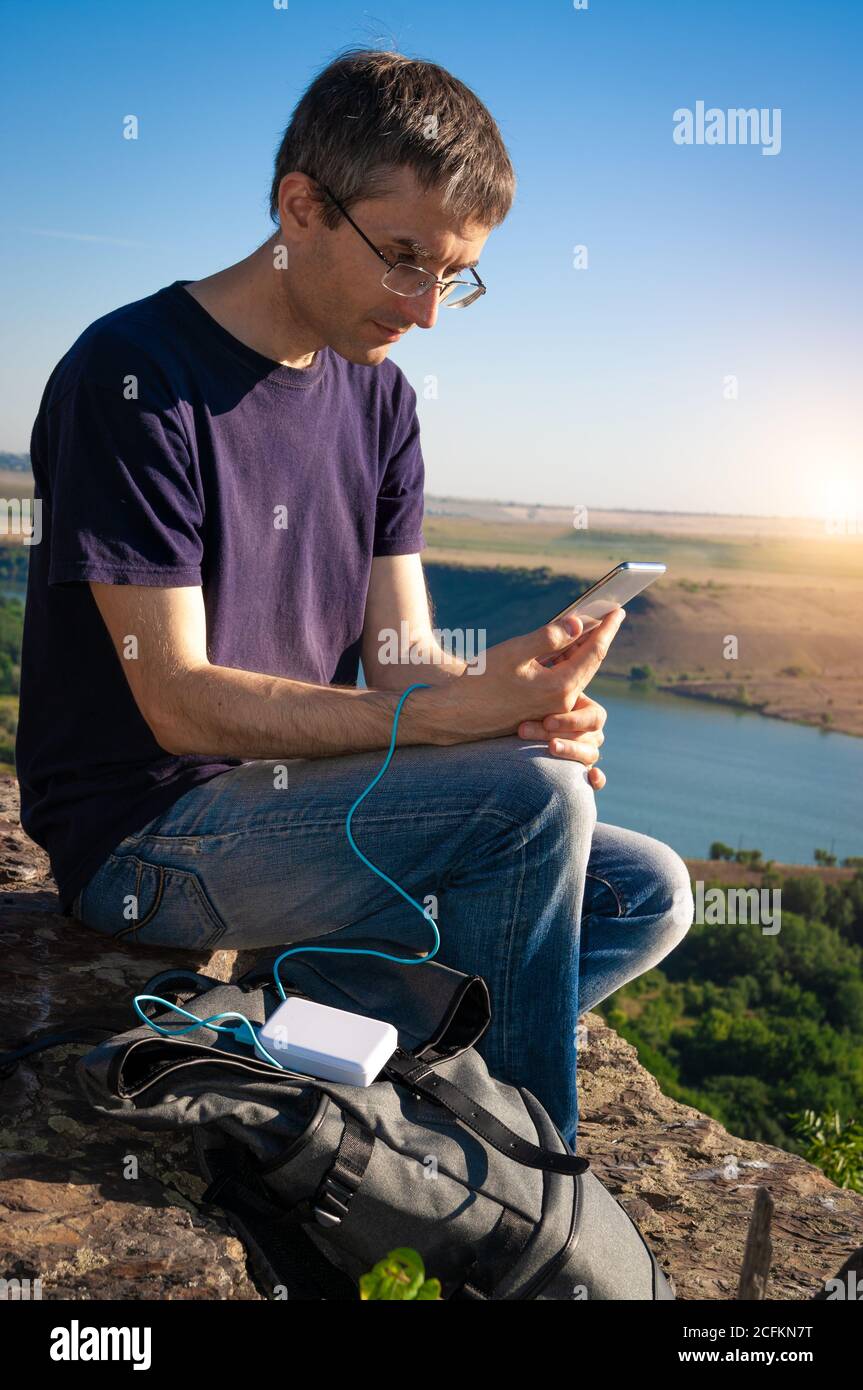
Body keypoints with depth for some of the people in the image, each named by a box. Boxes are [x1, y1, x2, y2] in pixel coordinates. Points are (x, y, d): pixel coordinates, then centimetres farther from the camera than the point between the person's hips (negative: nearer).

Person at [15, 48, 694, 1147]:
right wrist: (464, 711, -29)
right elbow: (181, 705, -21)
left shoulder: (379, 397, 9)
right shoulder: (132, 378, -14)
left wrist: (529, 707, -21)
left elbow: (399, 656, 2)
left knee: (645, 892, -2)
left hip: (299, 805, 7)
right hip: (143, 838, -7)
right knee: (531, 800, -26)